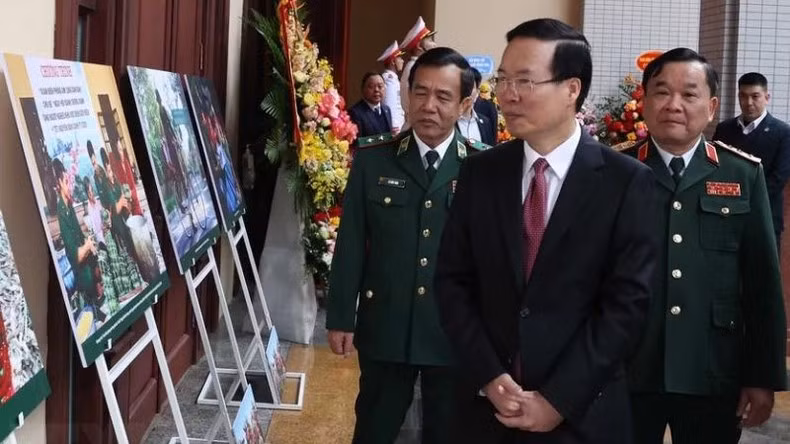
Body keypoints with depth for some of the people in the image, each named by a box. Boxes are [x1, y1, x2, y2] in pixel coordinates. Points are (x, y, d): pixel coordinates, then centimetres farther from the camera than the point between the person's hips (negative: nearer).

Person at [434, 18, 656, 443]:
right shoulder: (479, 173, 2)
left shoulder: (626, 181, -7)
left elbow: (627, 301, -10)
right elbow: (453, 282, 2)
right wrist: (489, 378, -9)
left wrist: (558, 399, -13)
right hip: (486, 405, 3)